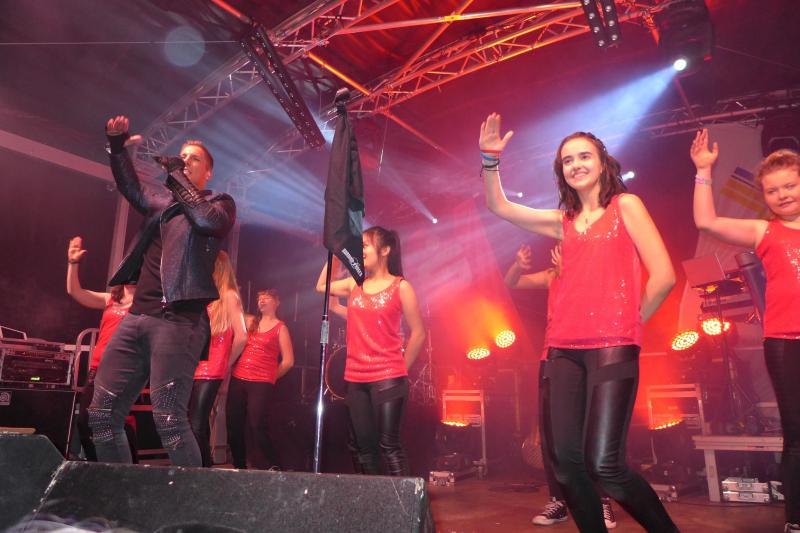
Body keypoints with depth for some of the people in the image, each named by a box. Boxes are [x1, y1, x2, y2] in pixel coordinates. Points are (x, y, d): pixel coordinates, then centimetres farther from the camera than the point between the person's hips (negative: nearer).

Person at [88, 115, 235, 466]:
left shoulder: (220, 203, 8)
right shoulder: (160, 199, 26)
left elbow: (209, 220, -12)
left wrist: (177, 177, -6)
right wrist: (117, 145, 4)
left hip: (178, 321, -6)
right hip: (137, 317, 7)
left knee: (169, 419, -15)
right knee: (102, 415, 4)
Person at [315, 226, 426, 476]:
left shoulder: (400, 287, -4)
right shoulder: (354, 284, 10)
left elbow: (418, 333, -1)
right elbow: (321, 286, 24)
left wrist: (399, 369, 3)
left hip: (387, 379, -5)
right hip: (356, 379, 5)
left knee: (388, 445, -6)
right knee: (362, 447, 11)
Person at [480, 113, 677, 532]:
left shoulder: (625, 206, 6)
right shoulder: (563, 221, 18)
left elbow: (663, 275, -1)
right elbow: (498, 206, 19)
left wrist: (627, 323, 6)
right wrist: (490, 159, 6)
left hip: (612, 348, -5)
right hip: (564, 350, 5)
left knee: (604, 465, -12)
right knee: (564, 461, 0)